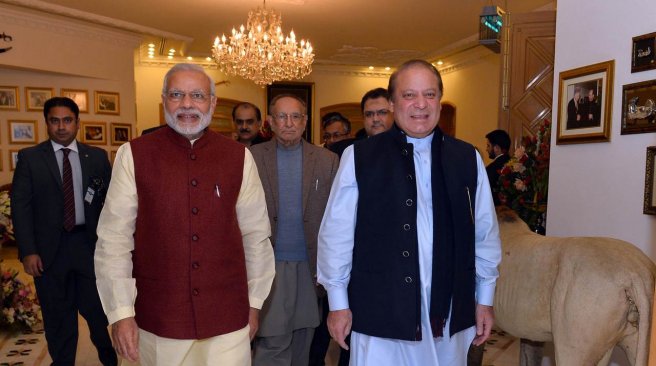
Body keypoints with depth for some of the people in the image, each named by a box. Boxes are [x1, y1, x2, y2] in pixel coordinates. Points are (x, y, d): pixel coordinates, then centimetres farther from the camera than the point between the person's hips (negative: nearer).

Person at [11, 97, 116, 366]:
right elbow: (20, 206, -1)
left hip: (90, 243, 0)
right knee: (57, 315, 12)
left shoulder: (97, 157, 6)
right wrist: (28, 251, -8)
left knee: (97, 308, 5)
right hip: (49, 248, 0)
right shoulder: (29, 157, 3)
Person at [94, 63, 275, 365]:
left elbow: (255, 233, 3)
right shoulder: (134, 155, -5)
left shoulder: (238, 157, -1)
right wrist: (120, 313, -6)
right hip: (158, 320, 0)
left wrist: (254, 302, 7)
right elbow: (114, 238, -4)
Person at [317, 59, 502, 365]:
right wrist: (337, 303, -2)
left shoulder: (468, 158, 3)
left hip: (450, 315, 3)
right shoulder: (359, 157, -6)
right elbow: (336, 233, -4)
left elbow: (485, 233, 8)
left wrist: (484, 300, 11)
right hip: (380, 312, -2)